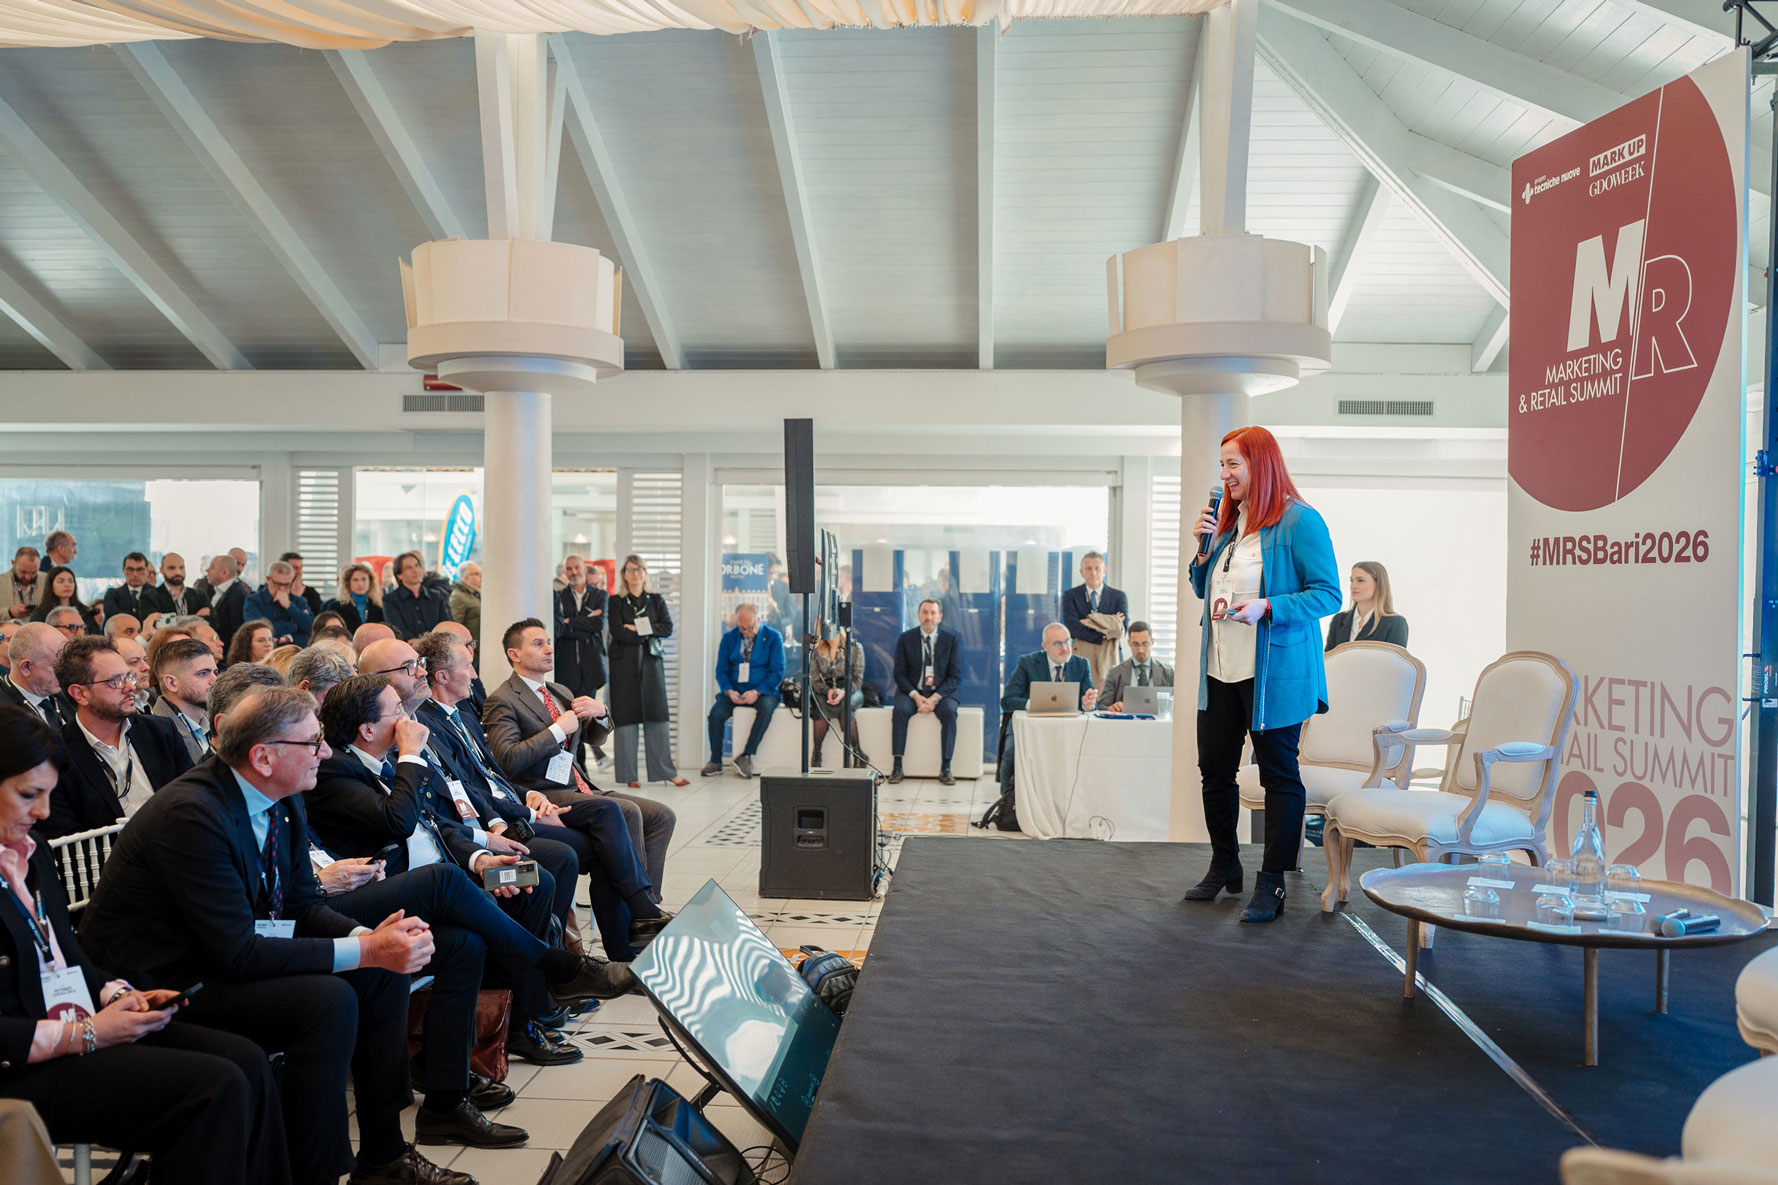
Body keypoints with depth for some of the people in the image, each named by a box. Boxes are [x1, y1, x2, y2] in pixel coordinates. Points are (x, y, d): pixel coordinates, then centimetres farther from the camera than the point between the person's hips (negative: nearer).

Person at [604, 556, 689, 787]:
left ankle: (666, 770, 4)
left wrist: (639, 628, -9)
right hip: (624, 664, -2)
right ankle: (629, 774, 3)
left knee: (658, 715, -1)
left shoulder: (656, 600, 12)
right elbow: (618, 632, -8)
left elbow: (667, 628, -1)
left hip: (651, 662, 2)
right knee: (627, 716, -2)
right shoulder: (615, 602, 5)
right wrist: (648, 634, -6)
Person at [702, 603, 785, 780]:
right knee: (716, 712, -27)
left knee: (766, 708, -36)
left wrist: (757, 692, -19)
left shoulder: (773, 637, 0)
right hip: (734, 693, 2)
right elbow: (721, 671, 7)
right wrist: (729, 691, -13)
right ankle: (715, 761, -13)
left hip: (763, 692, -2)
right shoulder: (729, 638, 9)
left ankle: (746, 756, -27)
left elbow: (777, 672, -5)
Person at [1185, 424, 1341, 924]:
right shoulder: (1229, 522, 14)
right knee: (1214, 767, 13)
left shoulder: (1299, 521, -10)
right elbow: (1205, 589, 22)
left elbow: (1329, 594, -13)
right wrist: (1204, 548, 4)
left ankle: (1272, 885, 9)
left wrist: (1267, 609, -24)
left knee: (1279, 774, 2)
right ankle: (1224, 865, 31)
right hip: (1221, 672, 8)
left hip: (1275, 673, -8)